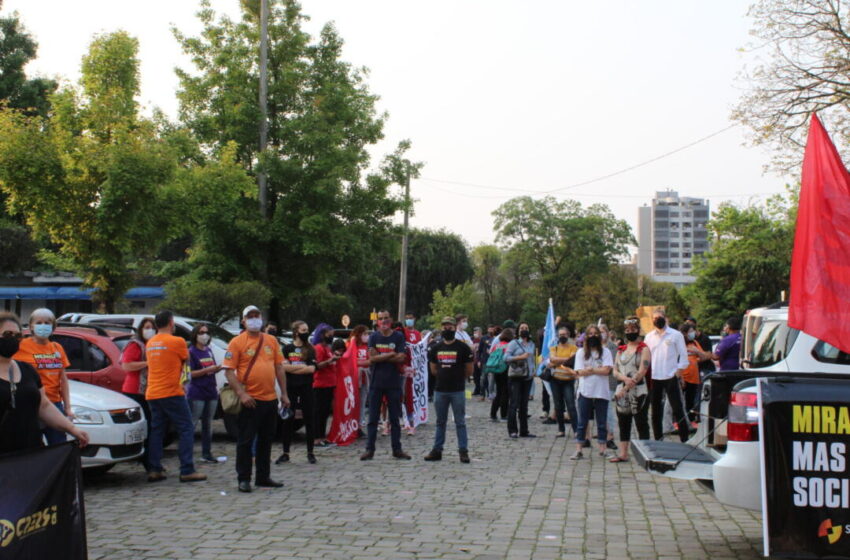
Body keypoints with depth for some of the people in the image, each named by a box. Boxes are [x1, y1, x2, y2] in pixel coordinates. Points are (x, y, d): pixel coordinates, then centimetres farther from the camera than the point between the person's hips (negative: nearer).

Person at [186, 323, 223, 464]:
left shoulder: (209, 350, 15)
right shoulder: (191, 352, -5)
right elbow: (190, 373, -12)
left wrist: (217, 368, 1)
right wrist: (207, 370, -20)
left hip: (211, 391, 7)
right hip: (196, 393, -7)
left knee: (208, 424, 10)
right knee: (192, 423, -7)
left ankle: (207, 453, 16)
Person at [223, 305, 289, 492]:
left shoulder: (271, 340, 11)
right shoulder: (237, 342, -4)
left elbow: (279, 367, 14)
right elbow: (229, 371, -9)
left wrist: (284, 393, 9)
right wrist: (241, 393, -19)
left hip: (270, 398, 5)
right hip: (250, 400, -5)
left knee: (266, 440, 13)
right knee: (246, 440, 1)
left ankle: (263, 476, 24)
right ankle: (243, 479, 10)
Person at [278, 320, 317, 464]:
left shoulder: (310, 349, 5)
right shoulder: (287, 348, 6)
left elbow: (312, 369, -8)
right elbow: (283, 367, -7)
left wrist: (292, 368, -8)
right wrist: (303, 367, -10)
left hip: (306, 388, 0)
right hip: (290, 388, 0)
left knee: (309, 420, 3)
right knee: (288, 421, 5)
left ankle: (310, 453, 13)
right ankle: (285, 453, 13)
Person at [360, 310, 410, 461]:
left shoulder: (398, 337, 1)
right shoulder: (373, 337, 4)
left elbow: (401, 359, -10)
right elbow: (372, 358, -8)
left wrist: (381, 357, -11)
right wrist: (391, 355, -12)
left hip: (394, 383, 0)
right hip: (376, 383, 0)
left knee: (394, 418, 7)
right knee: (373, 418, 4)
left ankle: (397, 449, 14)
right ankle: (369, 449, 9)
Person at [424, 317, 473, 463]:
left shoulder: (463, 348, -4)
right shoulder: (436, 348, 8)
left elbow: (468, 370, 2)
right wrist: (444, 378, 12)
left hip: (458, 391, -4)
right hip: (440, 390, 4)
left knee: (460, 422, 1)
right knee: (440, 422, 12)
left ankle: (463, 451, 6)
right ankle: (437, 450, 18)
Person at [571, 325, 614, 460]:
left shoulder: (605, 352, 3)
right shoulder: (581, 352, 6)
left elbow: (607, 370, -9)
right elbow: (580, 372, -5)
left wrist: (589, 370, -9)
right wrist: (598, 370, -9)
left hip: (601, 392, 0)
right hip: (585, 392, 0)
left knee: (602, 422, 6)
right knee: (582, 422, 2)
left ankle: (602, 449, 14)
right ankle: (578, 450, 4)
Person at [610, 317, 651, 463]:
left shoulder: (643, 349, -2)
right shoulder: (621, 350, 14)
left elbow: (641, 372, -12)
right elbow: (615, 371, 8)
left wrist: (626, 388, -15)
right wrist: (625, 378, -14)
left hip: (638, 392, -6)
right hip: (621, 392, 6)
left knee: (641, 424, -2)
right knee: (623, 424, 10)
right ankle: (623, 454, 15)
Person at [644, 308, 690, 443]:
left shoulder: (675, 335, -1)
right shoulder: (649, 336, 10)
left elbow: (683, 355, -1)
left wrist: (679, 371, -8)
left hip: (670, 377, -4)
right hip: (653, 379, 4)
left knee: (678, 409, -5)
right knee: (655, 411, 10)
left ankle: (684, 439, -1)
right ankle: (658, 439, 20)